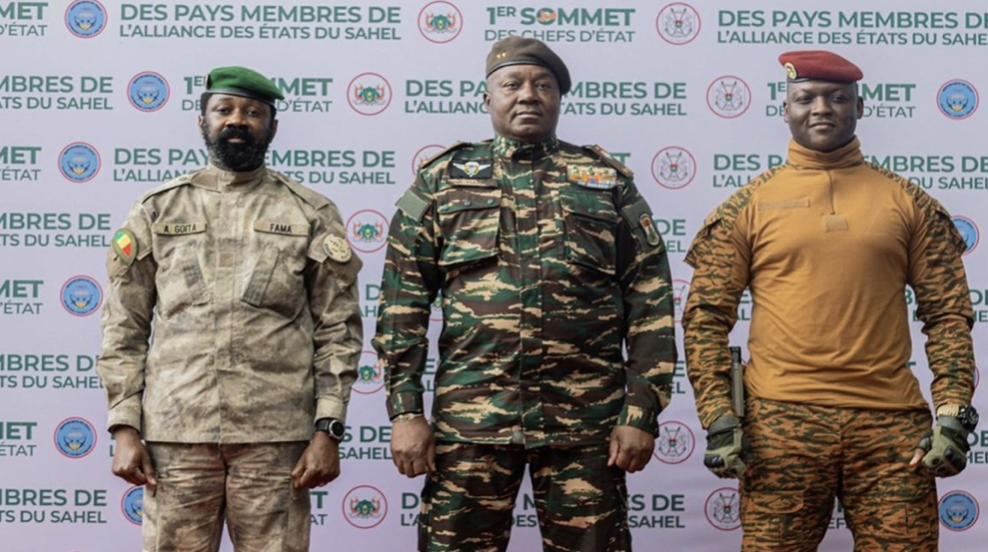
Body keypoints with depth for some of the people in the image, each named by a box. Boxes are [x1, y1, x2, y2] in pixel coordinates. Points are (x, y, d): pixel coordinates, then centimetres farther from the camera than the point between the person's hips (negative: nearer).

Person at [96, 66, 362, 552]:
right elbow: (124, 328, 8)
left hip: (276, 438, -1)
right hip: (174, 434, 1)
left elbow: (338, 330, 3)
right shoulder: (157, 210, 9)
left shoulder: (311, 214, 6)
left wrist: (328, 430, -4)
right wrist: (125, 427, 0)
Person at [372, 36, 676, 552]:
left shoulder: (609, 181, 9)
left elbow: (650, 303, 6)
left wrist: (642, 411, -2)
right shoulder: (442, 181, 9)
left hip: (587, 420, 0)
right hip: (469, 418, 0)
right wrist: (405, 410, -3)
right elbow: (404, 302, 5)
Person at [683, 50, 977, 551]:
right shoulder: (748, 205, 6)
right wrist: (718, 418, -5)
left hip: (891, 423, 1)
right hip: (780, 422, -1)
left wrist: (954, 412, -2)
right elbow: (706, 317, 4)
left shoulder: (908, 202, 9)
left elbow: (947, 315, 8)